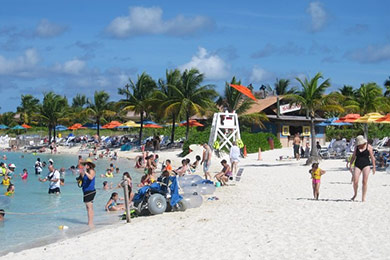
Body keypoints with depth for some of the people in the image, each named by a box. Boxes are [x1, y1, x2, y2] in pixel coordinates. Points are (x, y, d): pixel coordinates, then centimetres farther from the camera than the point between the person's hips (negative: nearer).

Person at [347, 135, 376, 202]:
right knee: (355, 182, -7)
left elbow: (372, 157, 0)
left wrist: (374, 167, -2)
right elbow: (353, 157, 15)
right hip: (357, 165, 2)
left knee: (364, 182, -6)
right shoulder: (356, 147, 9)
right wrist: (350, 164, 6)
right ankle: (355, 194, 18)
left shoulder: (368, 147, -1)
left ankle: (363, 198, 2)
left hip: (366, 165, -2)